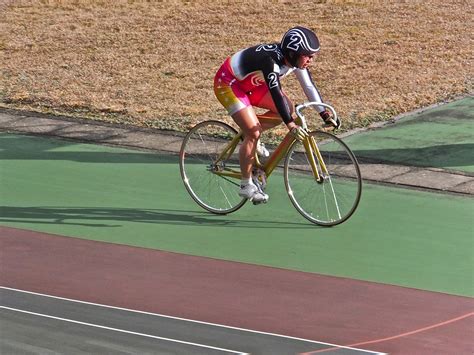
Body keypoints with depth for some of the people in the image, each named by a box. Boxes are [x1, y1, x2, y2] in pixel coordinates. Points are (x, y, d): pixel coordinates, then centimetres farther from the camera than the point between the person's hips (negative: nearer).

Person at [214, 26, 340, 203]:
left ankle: (250, 136, 13)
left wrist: (325, 115, -12)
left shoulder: (296, 60, -11)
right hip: (228, 83, -9)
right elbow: (276, 93, -43)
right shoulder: (271, 60, -36)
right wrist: (291, 125, -48)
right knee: (253, 132, -17)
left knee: (287, 108, -4)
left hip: (250, 82, 9)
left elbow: (309, 87, -6)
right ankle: (246, 185, -5)